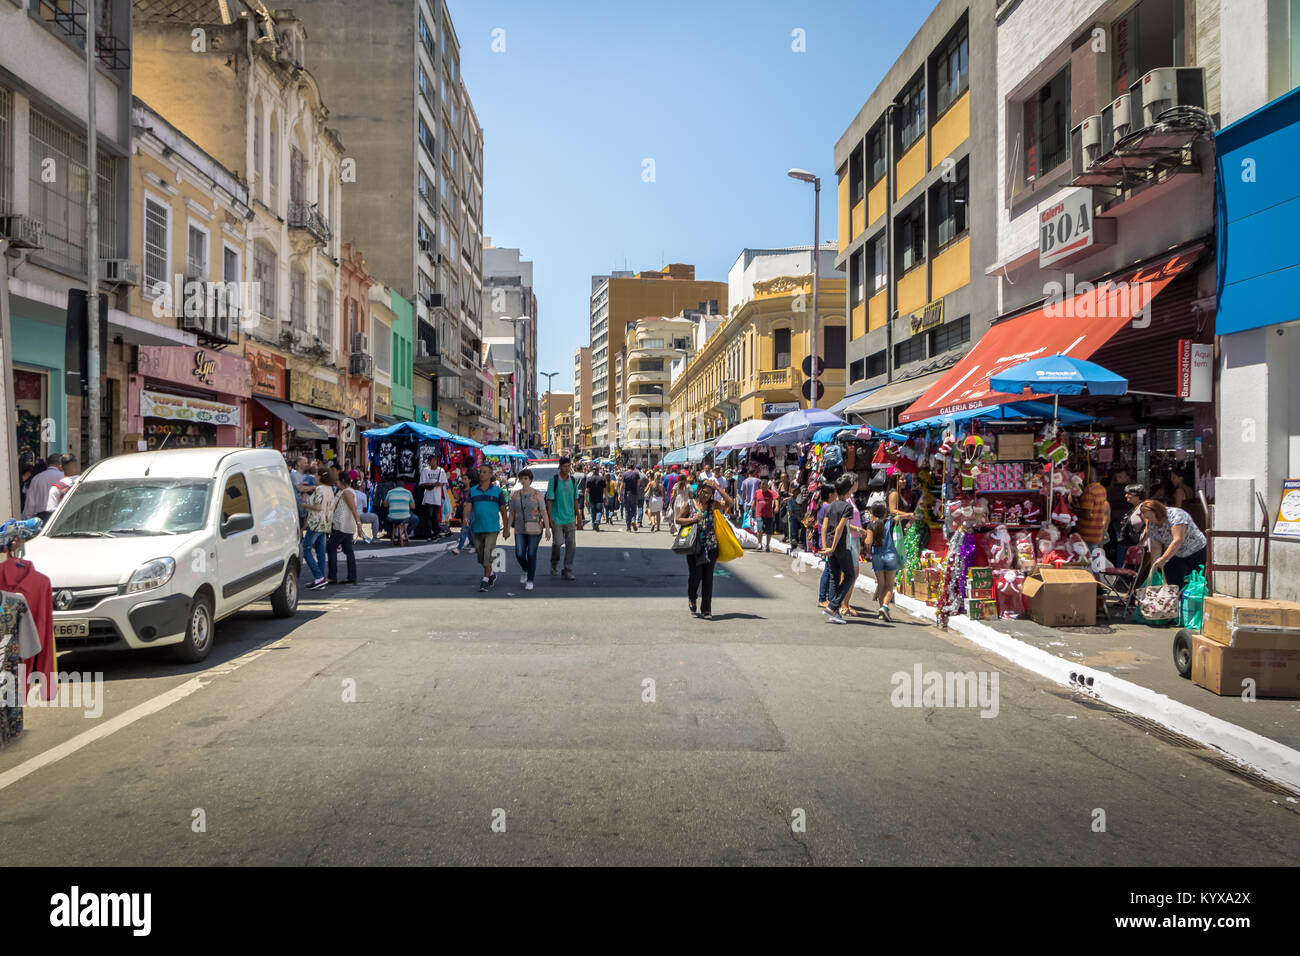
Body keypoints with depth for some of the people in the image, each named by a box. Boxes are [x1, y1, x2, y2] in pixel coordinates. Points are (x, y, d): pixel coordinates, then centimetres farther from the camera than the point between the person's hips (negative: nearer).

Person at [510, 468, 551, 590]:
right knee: (519, 554, -5)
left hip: (535, 529, -3)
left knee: (531, 555, -2)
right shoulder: (515, 495, 3)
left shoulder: (537, 494, -8)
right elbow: (512, 513, 7)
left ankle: (530, 580, 12)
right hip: (520, 530, 3)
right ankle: (524, 570, 27)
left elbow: (544, 512, -10)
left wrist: (547, 528, -16)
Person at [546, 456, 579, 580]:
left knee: (571, 544, 0)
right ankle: (555, 563, 24)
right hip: (557, 517, -4)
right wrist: (550, 516, -11)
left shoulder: (573, 480, 6)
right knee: (557, 542, -6)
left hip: (569, 517, 4)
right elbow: (549, 499, -6)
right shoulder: (554, 479, -6)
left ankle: (568, 572, 7)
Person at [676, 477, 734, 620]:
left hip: (711, 546, 2)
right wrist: (692, 519, -13)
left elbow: (730, 503, -5)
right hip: (694, 545, -1)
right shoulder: (690, 503, 3)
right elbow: (678, 519, 4)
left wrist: (717, 488, -8)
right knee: (695, 575, -3)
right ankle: (692, 598, 30)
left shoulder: (712, 505, 6)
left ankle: (706, 610, 8)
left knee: (708, 578, 1)